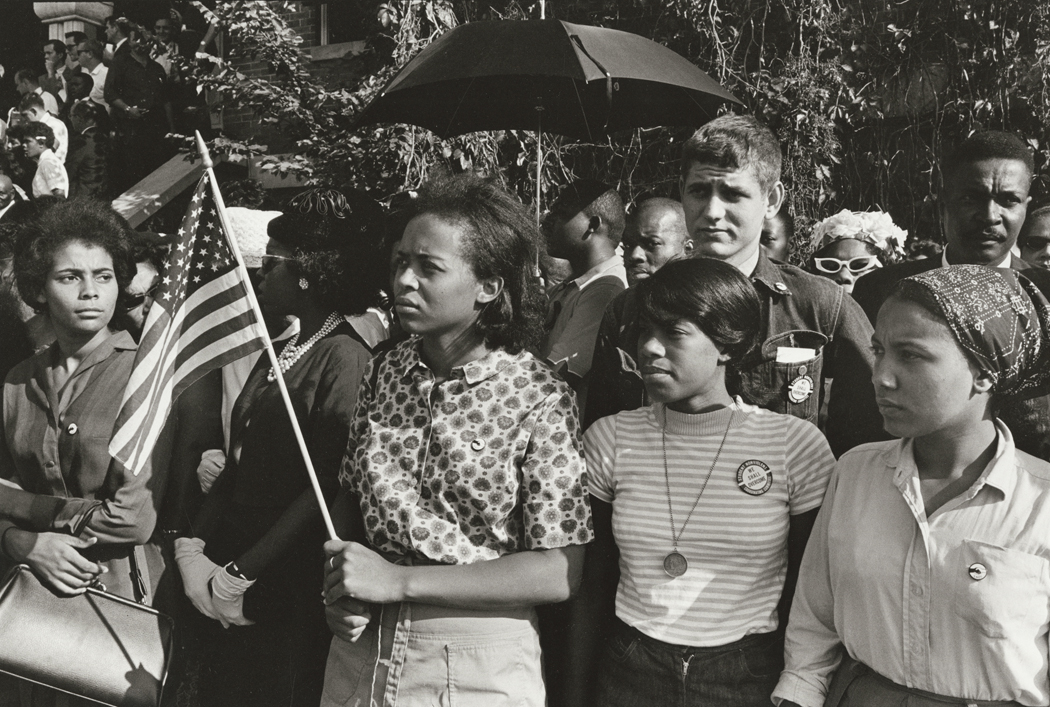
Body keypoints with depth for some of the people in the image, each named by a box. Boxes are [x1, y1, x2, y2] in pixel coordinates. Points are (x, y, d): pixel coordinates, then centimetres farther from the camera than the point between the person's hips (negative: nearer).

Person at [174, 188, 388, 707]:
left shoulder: (344, 358, -14)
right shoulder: (278, 354, 12)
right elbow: (237, 465, 10)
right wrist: (191, 548, -2)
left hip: (288, 601, -7)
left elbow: (325, 489, -19)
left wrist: (240, 576, -16)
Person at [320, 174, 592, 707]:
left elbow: (561, 571, -17)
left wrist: (398, 580, -20)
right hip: (362, 646, 4)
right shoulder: (384, 372, -2)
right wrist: (342, 588, -9)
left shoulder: (540, 401, -16)